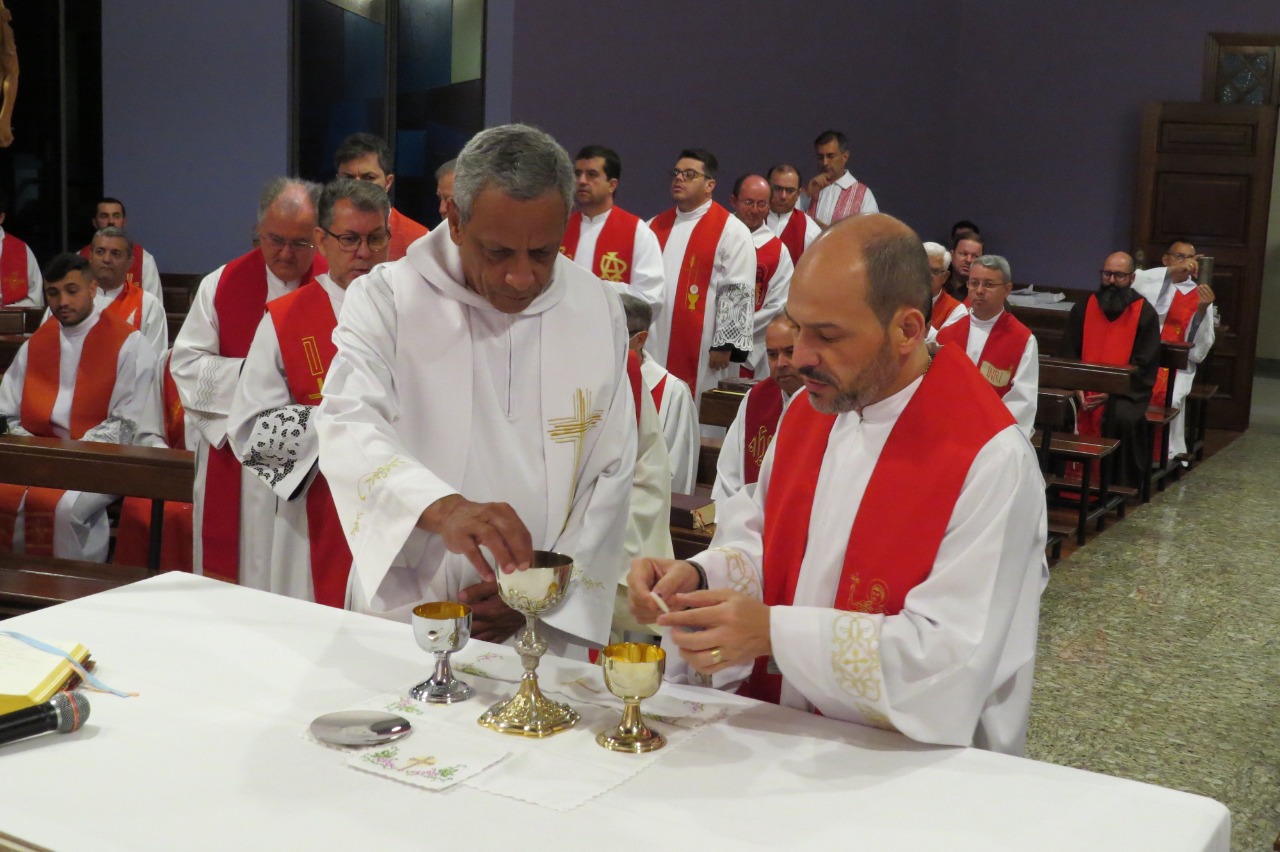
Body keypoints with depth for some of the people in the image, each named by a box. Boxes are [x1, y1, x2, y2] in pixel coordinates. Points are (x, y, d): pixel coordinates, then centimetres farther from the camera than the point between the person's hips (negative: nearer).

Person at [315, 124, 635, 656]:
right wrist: (442, 508, -37)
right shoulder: (386, 298, -5)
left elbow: (610, 474, 5)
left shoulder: (597, 309, 4)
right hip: (402, 622, -3)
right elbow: (349, 431, -19)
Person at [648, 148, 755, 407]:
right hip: (652, 347, 5)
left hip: (702, 353, -5)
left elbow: (737, 293, -9)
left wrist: (724, 344, -13)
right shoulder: (655, 226, 14)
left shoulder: (731, 231, -5)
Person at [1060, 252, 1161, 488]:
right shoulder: (1082, 309, 7)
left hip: (1125, 390, -3)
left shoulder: (1145, 314, -2)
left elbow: (1145, 366, -6)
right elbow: (1068, 354, 7)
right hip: (1084, 387, 3)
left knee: (1122, 418, -34)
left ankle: (1121, 486, -17)